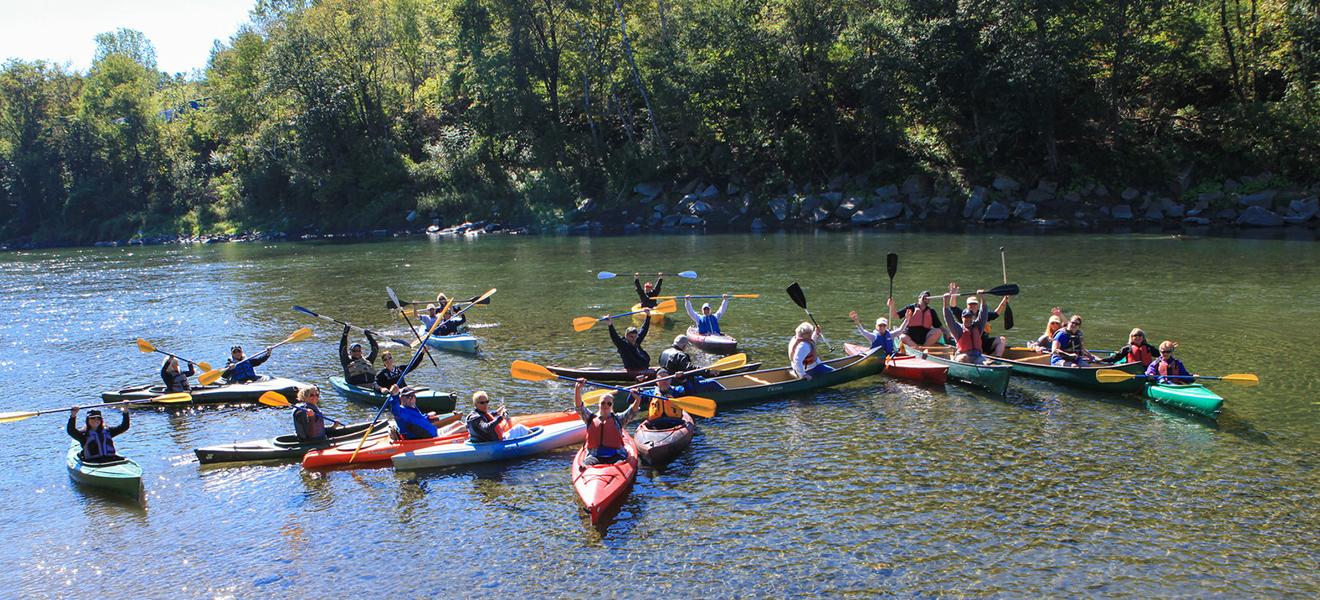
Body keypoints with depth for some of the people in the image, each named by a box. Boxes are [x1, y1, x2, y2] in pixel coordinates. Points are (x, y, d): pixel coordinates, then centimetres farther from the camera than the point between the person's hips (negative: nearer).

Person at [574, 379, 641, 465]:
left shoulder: (618, 419, 18)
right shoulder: (591, 418, 20)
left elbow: (633, 411, 5)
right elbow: (579, 406, 8)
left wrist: (637, 400, -16)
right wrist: (577, 389, -8)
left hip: (616, 455, 0)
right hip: (594, 455, 0)